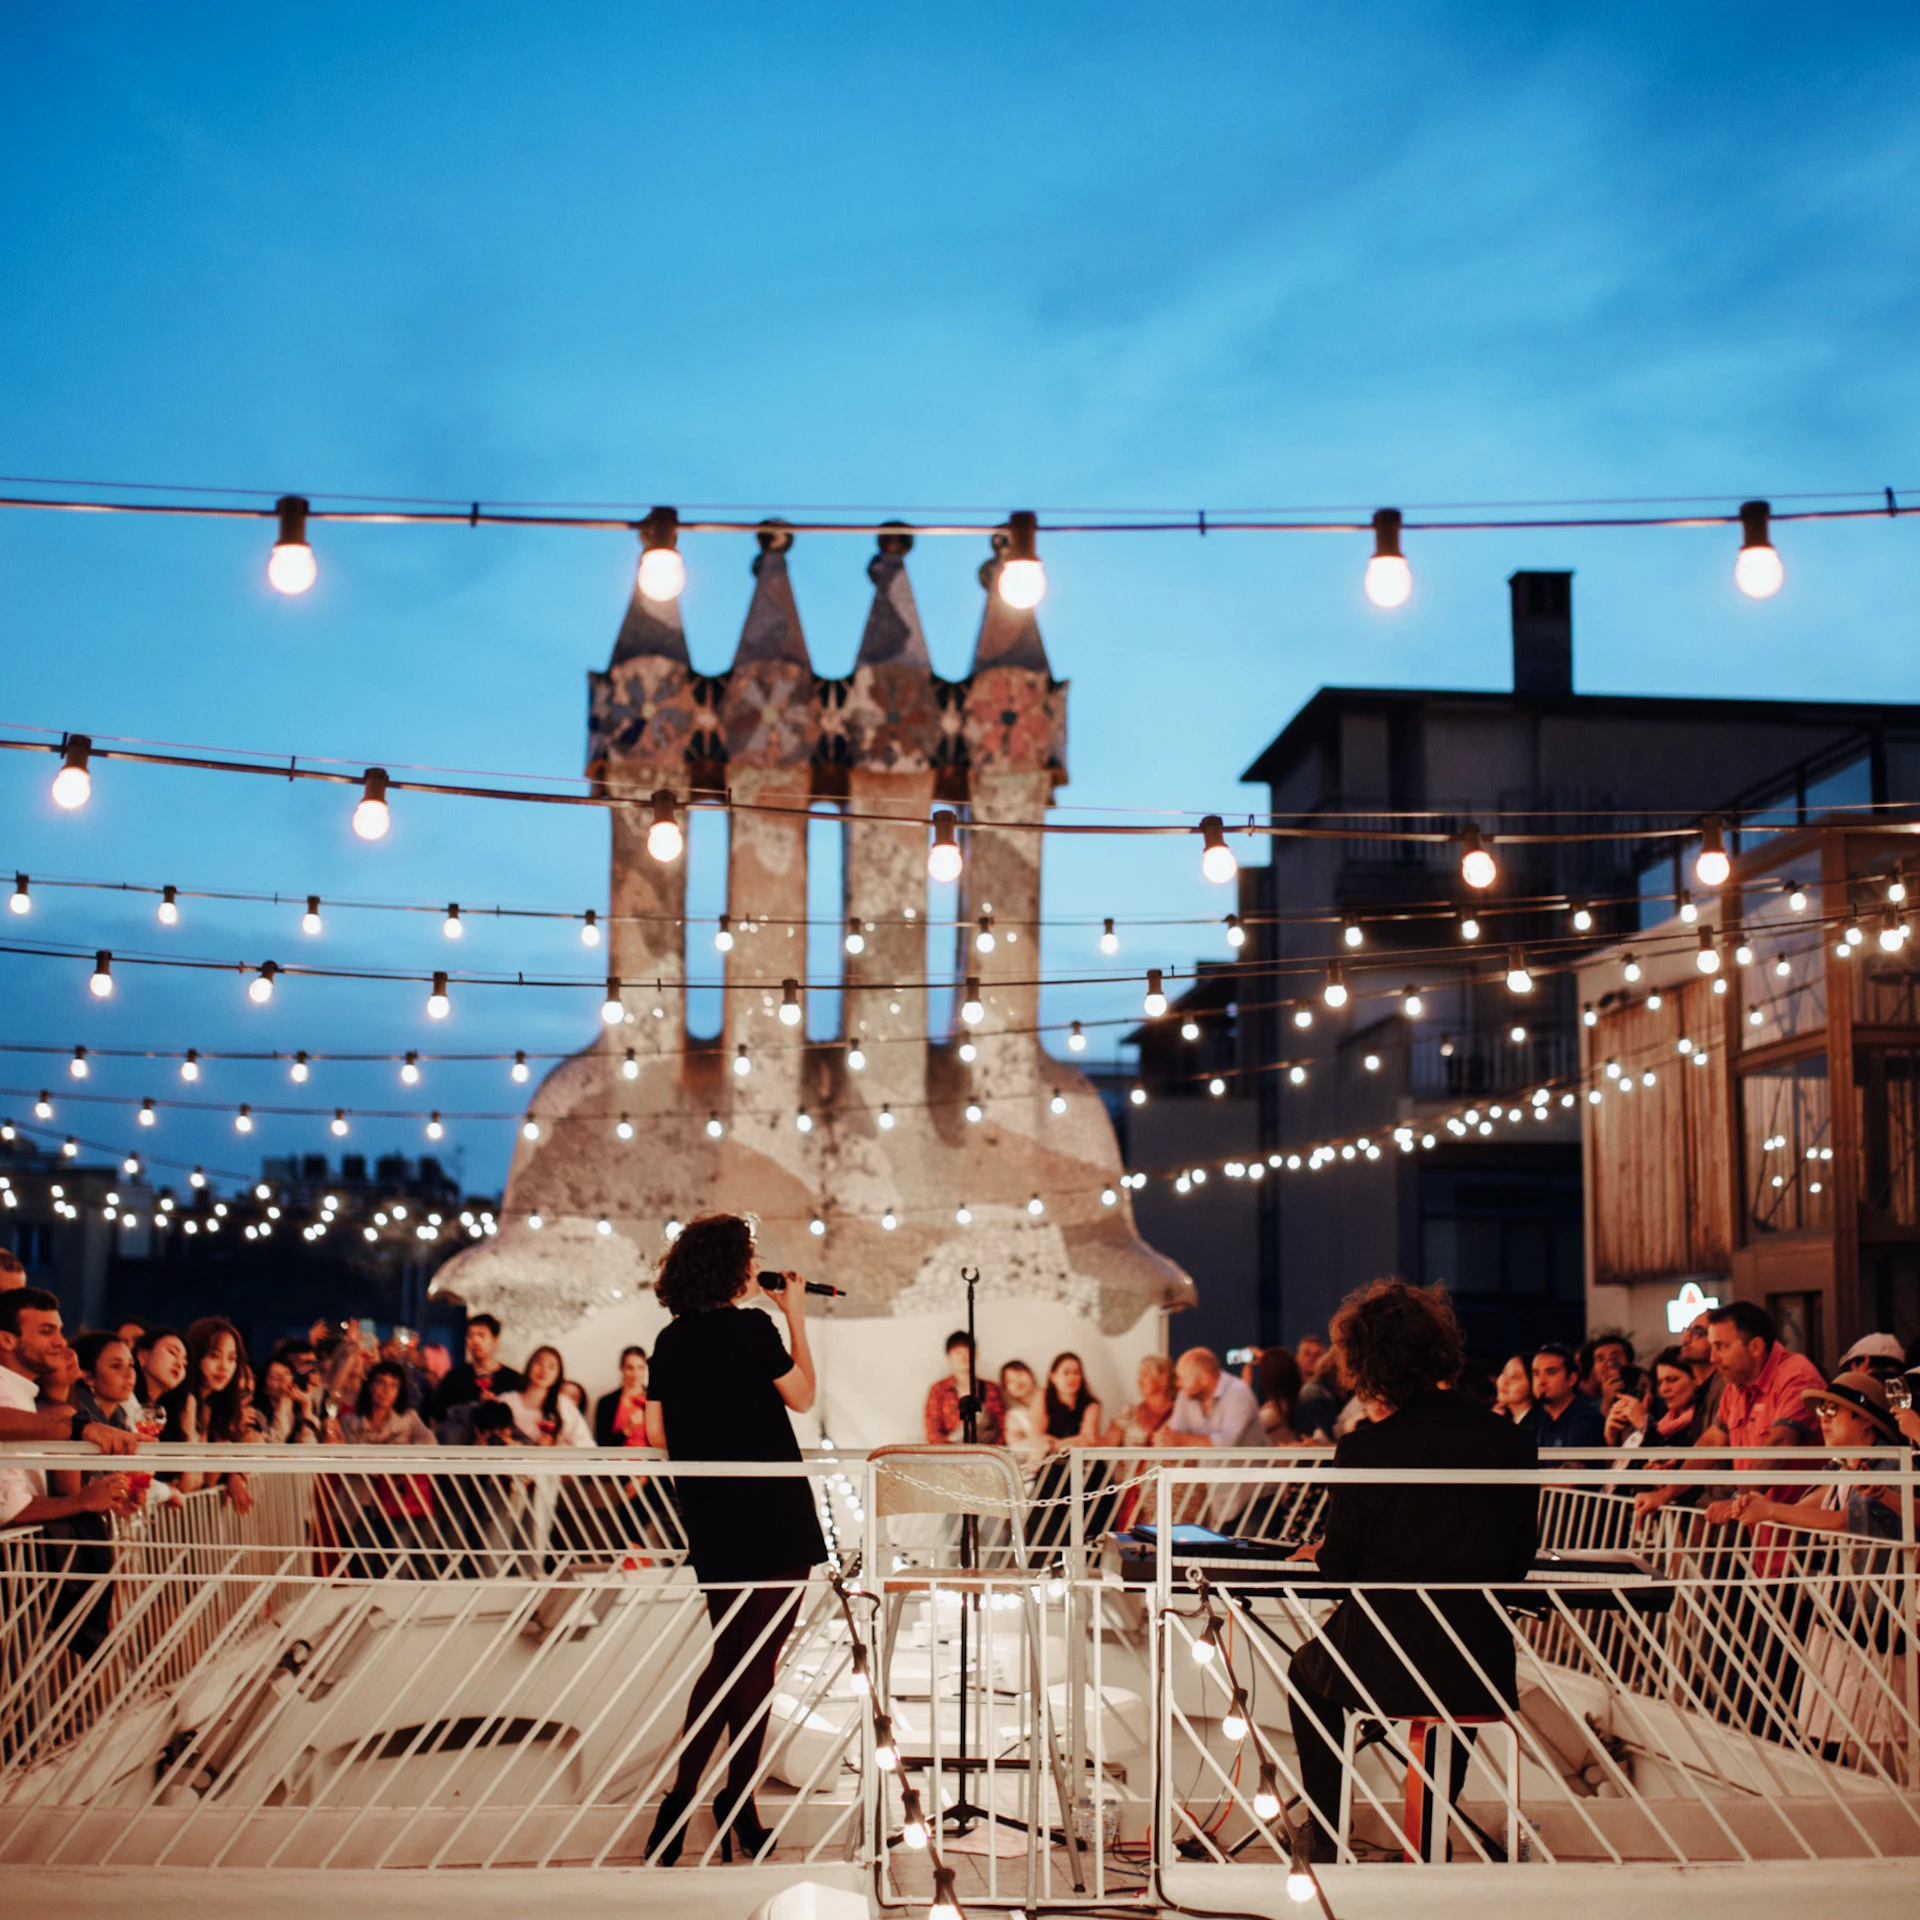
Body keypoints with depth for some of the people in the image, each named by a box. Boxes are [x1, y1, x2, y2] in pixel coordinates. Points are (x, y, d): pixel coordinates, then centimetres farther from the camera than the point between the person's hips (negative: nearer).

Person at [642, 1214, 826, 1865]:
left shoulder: (670, 1340, 5)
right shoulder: (751, 1327, -13)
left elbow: (657, 1433, 9)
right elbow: (802, 1396, -2)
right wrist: (797, 1319, 4)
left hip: (710, 1519, 6)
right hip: (773, 1517, -6)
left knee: (727, 1655, 17)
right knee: (759, 1660, 3)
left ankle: (683, 1799, 16)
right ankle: (737, 1803, 7)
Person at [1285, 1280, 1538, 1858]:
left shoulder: (1365, 1448, -14)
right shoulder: (1512, 1441, -4)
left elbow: (1338, 1565, -5)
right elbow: (1517, 1565, 5)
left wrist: (1319, 1553, 17)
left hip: (1385, 1667, -3)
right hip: (1481, 1674, 3)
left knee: (1308, 1672, 31)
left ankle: (1327, 1841, 32)